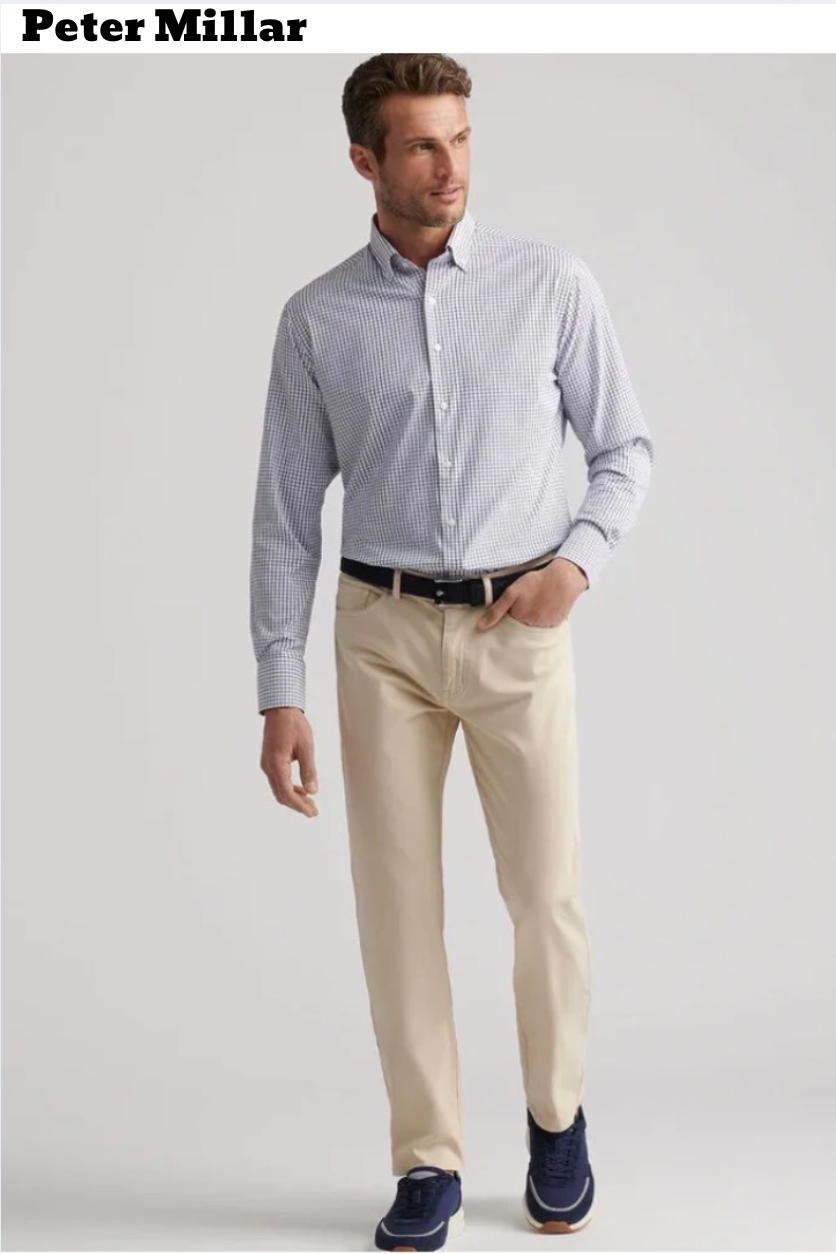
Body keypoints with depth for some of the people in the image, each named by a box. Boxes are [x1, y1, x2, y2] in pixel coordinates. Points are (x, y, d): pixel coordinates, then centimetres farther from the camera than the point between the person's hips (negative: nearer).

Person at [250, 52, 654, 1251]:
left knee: (547, 897, 4)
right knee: (398, 907, 4)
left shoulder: (552, 283, -1)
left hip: (519, 633, -1)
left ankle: (557, 1118, 31)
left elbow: (624, 449, 6)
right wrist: (280, 698, -2)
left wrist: (578, 560, -13)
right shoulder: (317, 320, 1)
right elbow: (288, 517, 2)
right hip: (382, 633, 1)